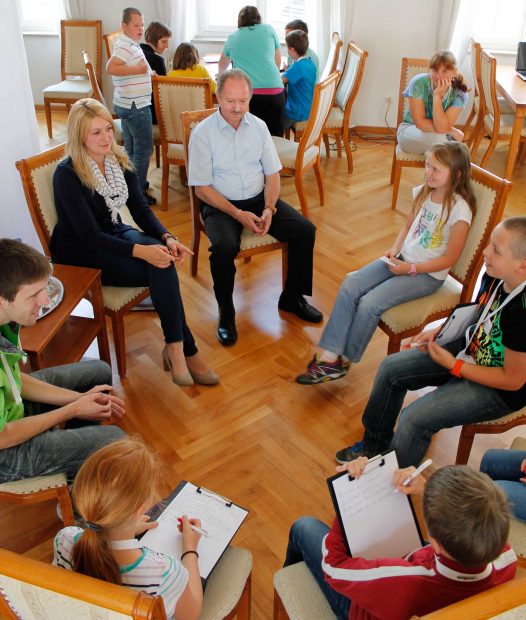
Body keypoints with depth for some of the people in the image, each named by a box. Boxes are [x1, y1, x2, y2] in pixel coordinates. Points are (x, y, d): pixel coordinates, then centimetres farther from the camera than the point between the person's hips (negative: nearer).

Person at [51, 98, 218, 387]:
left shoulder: (118, 160, -1)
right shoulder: (67, 174, -20)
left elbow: (141, 211, -2)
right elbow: (89, 236, -25)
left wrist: (167, 238, -22)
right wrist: (141, 251, -38)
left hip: (113, 234, 6)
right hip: (81, 254, -6)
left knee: (162, 258, -27)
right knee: (160, 269, -27)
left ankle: (176, 348, -21)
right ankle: (185, 349, -18)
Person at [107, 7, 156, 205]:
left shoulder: (130, 44, 14)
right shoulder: (126, 46, -18)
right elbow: (111, 68, -32)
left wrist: (146, 72, 11)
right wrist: (138, 69, -26)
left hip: (129, 105, 10)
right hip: (136, 106, -10)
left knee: (131, 148, 18)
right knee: (144, 148, -3)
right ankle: (138, 191, 3)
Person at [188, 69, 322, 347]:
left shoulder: (258, 126, 4)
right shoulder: (202, 133, -9)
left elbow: (272, 174, 6)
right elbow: (202, 188, -10)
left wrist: (269, 208, -12)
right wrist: (238, 214, -20)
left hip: (258, 199, 5)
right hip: (219, 204, -4)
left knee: (305, 230, -13)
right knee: (224, 247, -34)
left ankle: (292, 298, 6)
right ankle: (226, 313, -10)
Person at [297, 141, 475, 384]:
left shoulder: (459, 210, -18)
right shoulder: (423, 193, 3)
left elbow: (449, 259, -14)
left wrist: (410, 269, -18)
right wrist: (395, 249, -1)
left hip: (428, 274, -7)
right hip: (402, 259, 7)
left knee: (369, 304, -23)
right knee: (350, 285, -13)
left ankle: (343, 361, -2)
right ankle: (328, 355, -15)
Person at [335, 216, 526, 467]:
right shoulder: (495, 276, -13)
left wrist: (453, 366, -19)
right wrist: (439, 330, -6)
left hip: (499, 390, -8)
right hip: (473, 348, 8)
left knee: (413, 420, -18)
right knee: (391, 369, 4)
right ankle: (375, 443, 27)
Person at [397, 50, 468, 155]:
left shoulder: (459, 94, -15)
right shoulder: (418, 83, -20)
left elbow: (442, 127, -25)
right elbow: (420, 123, -21)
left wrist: (437, 95, -30)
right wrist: (452, 131, -20)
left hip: (439, 138, 2)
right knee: (437, 138, -32)